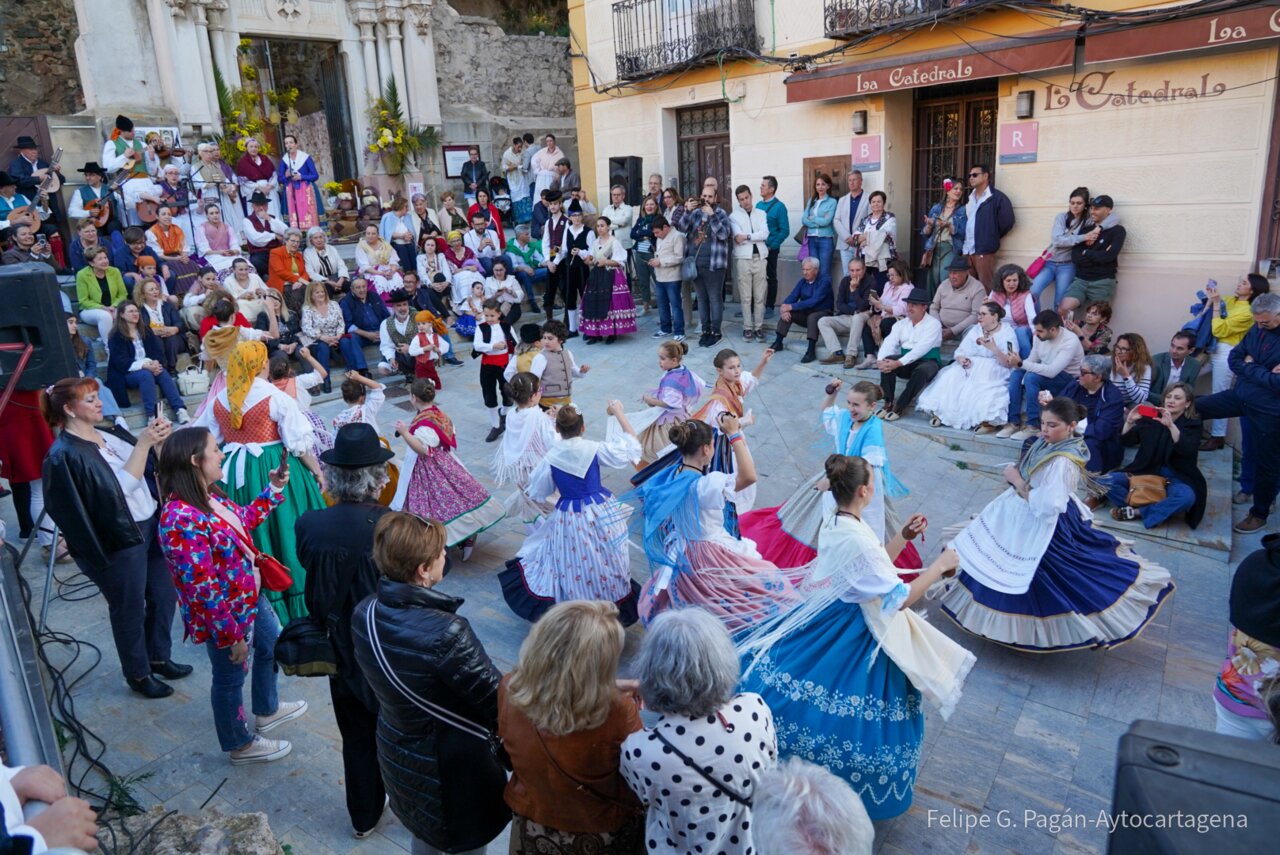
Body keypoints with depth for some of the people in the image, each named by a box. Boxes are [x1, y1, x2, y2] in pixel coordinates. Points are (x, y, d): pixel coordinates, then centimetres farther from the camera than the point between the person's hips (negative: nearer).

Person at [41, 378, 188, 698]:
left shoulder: (110, 435, 5)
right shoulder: (65, 455, -17)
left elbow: (154, 468, 7)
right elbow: (121, 486, -24)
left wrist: (158, 442, -12)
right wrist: (143, 443, -27)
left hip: (150, 526, 7)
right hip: (118, 543, -7)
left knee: (164, 595, 17)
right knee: (130, 610, 10)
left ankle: (159, 657, 38)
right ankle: (138, 675, 30)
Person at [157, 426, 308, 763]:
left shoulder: (208, 497, -5)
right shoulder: (182, 520, -35)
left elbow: (244, 518, 16)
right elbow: (203, 591, -31)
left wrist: (274, 488, 7)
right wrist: (231, 636, -24)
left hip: (250, 597, 10)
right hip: (226, 615, -10)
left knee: (272, 645, 29)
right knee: (231, 678, 14)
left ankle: (268, 711, 55)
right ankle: (240, 745, 40)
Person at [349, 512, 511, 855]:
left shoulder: (364, 614, -13)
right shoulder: (446, 633, -35)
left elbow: (376, 683, 3)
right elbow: (497, 703, -25)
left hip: (395, 751, 7)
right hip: (452, 764, -7)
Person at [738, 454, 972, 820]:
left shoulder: (834, 522, -1)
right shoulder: (857, 540, -29)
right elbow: (900, 598, -25)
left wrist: (902, 537, 5)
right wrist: (940, 565, -15)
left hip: (827, 619, 9)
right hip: (855, 637, -9)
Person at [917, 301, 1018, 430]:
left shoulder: (1007, 332, -3)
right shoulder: (976, 329, 12)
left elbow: (1010, 364, -10)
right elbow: (960, 352, 9)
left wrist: (994, 349, -26)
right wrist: (961, 359, -16)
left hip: (994, 371, -5)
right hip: (972, 367, 5)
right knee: (950, 377, -21)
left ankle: (989, 421, -33)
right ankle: (940, 413, -21)